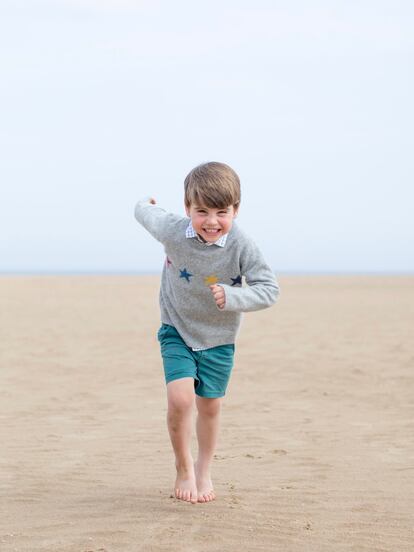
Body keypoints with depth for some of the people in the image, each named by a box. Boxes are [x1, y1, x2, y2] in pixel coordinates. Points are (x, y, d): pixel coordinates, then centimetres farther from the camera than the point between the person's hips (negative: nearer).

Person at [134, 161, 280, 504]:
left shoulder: (241, 246, -25)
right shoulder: (173, 232, -23)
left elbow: (269, 289, -21)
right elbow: (147, 214, -1)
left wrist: (232, 297, -38)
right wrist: (145, 205, 23)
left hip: (219, 336, 1)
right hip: (177, 330, -1)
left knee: (210, 406, 11)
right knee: (180, 399, -17)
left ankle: (204, 471, 35)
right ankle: (184, 469, 7)